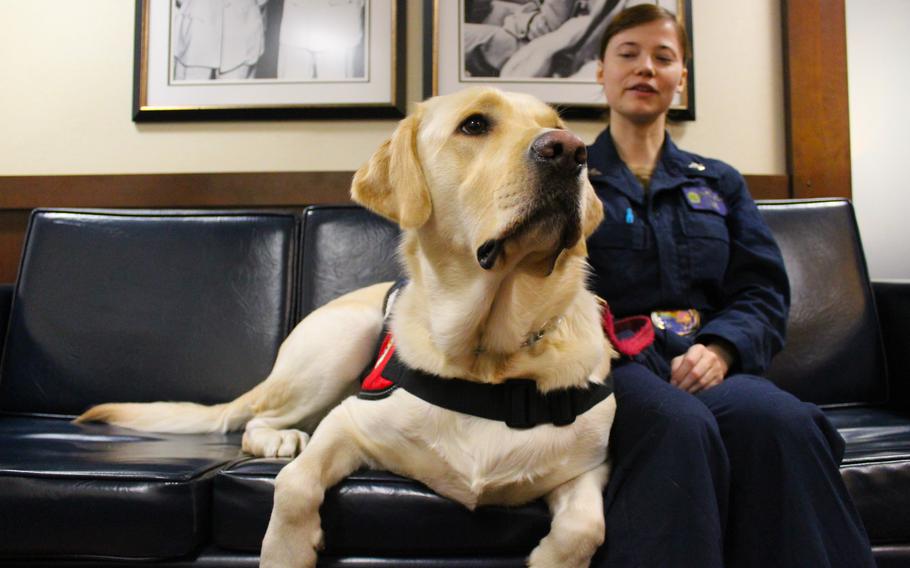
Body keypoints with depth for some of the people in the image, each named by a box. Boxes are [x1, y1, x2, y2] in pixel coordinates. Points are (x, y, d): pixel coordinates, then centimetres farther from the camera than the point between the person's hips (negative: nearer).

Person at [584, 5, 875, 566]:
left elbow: (764, 292, 12)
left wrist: (720, 347, -9)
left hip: (708, 365, 3)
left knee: (783, 423, -33)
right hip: (606, 363, -2)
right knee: (680, 425, -37)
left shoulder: (720, 183, 24)